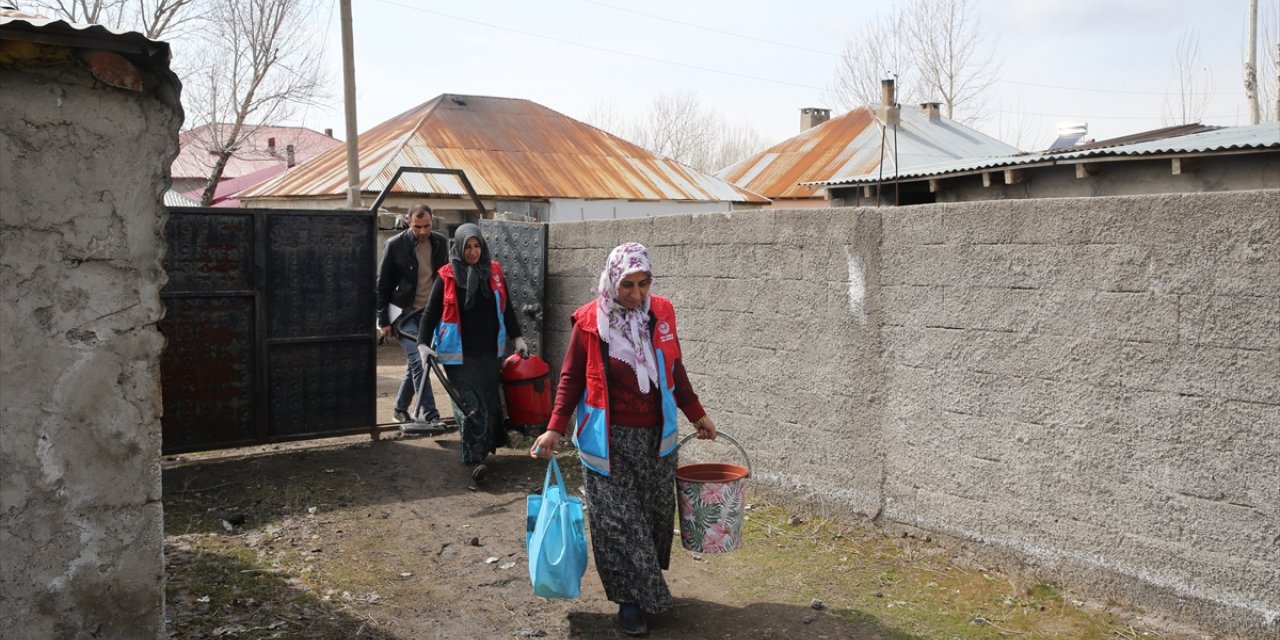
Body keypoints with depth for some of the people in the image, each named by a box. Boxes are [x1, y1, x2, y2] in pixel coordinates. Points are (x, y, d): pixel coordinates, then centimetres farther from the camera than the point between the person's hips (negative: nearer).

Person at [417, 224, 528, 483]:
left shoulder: (493, 271, 6)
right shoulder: (447, 276, -4)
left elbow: (506, 307, 16)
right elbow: (431, 312, 0)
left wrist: (517, 337, 16)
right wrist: (423, 343, -10)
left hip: (489, 352, 4)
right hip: (459, 355, -4)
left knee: (489, 401, 8)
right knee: (471, 406, -10)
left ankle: (485, 447, 22)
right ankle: (474, 459, -9)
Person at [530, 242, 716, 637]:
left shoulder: (661, 313, 0)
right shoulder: (590, 322, -10)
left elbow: (675, 370, 12)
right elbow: (571, 379, -3)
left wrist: (697, 415, 16)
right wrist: (555, 429, -10)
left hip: (656, 437, 4)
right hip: (610, 440, -4)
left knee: (656, 514, 11)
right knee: (619, 521, 0)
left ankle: (650, 587, 31)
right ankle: (631, 600, 13)